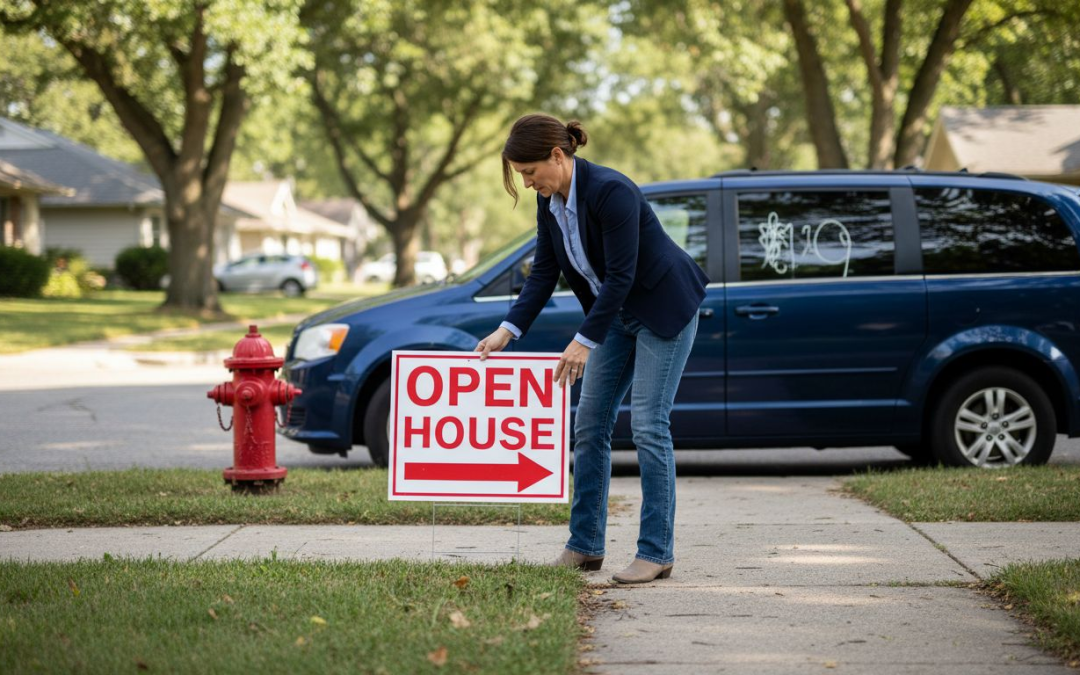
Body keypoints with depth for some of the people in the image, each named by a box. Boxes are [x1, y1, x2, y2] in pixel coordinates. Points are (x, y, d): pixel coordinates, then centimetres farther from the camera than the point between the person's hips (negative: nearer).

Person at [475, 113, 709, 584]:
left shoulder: (609, 192, -29)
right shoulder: (550, 201, -4)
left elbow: (621, 275, -28)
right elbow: (544, 273, 0)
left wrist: (585, 341, -27)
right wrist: (508, 330, -10)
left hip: (665, 308, -8)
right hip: (618, 314, 9)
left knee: (648, 425, -11)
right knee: (589, 424, 5)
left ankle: (656, 553, -6)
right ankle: (585, 547, 10)